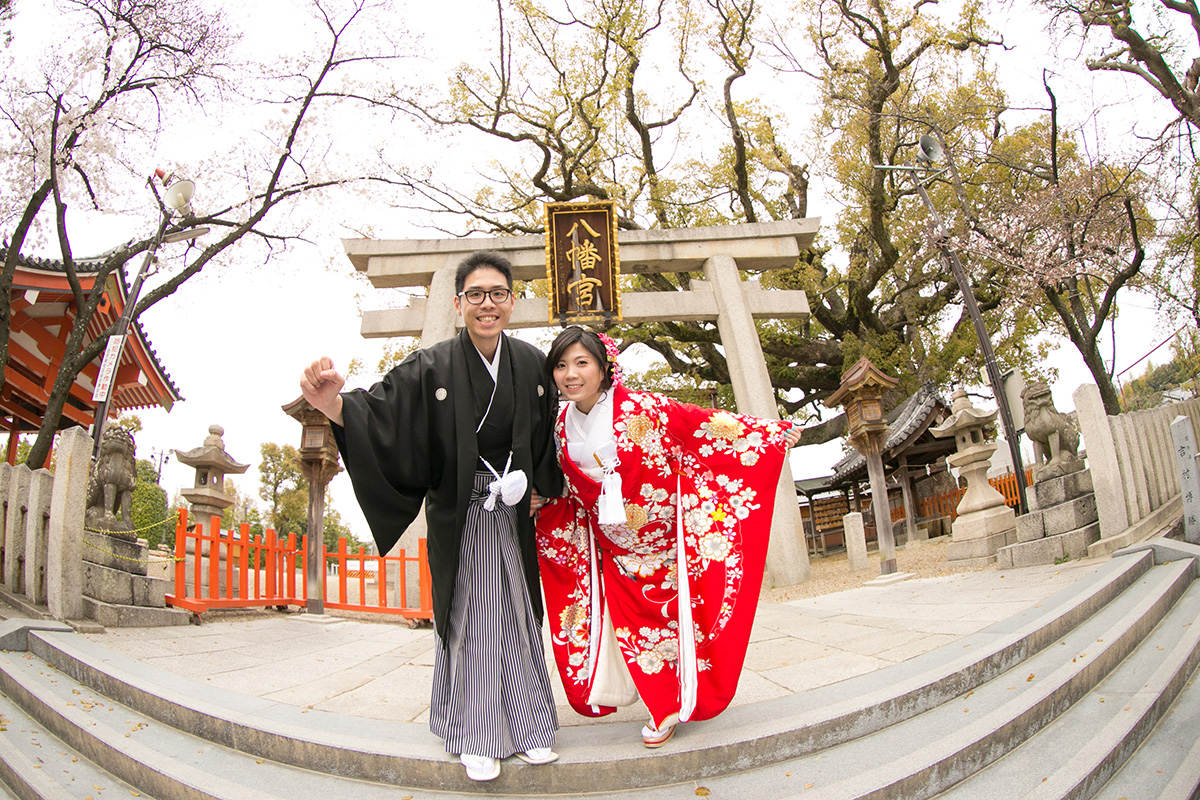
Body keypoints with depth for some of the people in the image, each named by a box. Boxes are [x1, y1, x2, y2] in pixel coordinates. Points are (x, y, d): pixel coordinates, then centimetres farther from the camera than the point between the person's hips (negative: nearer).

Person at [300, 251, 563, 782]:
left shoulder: (531, 364, -2)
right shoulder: (432, 368, -13)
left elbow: (547, 433, 12)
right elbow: (380, 411, -24)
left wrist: (539, 485, 5)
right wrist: (333, 404, -44)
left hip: (512, 510, 3)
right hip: (458, 514, -3)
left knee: (516, 616, 10)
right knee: (468, 619, 4)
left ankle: (526, 727, 25)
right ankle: (475, 737, 19)